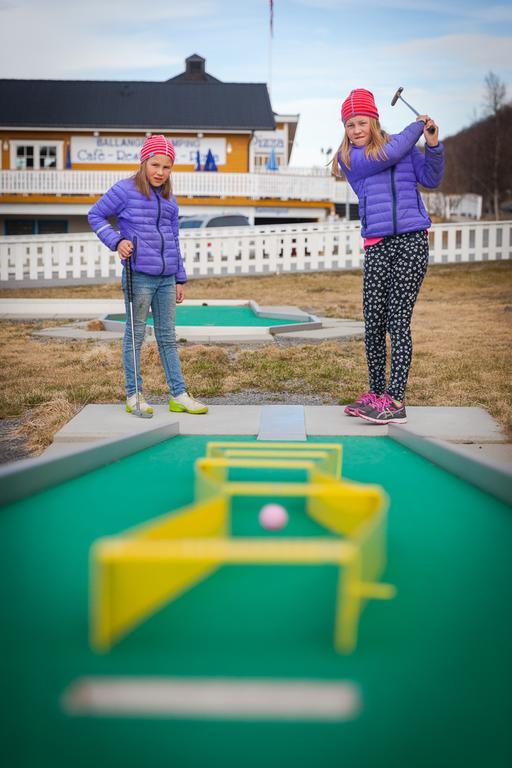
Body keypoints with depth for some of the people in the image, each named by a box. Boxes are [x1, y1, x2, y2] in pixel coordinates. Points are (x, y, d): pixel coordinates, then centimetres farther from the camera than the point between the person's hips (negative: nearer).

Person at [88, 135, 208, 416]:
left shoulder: (169, 201, 15)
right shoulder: (125, 190, -3)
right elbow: (95, 215, 3)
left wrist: (180, 279, 18)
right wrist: (116, 240, -11)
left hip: (166, 277, 6)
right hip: (139, 275, -6)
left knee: (168, 336, 10)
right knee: (135, 334, 1)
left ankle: (178, 394, 15)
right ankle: (134, 395, 10)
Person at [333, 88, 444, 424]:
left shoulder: (405, 145, 12)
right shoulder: (348, 158, 7)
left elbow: (430, 179, 10)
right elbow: (390, 155, -6)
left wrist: (433, 145, -3)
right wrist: (418, 126, 7)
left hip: (412, 242, -1)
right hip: (377, 245, 1)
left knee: (399, 321, -6)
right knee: (373, 324, 2)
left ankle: (396, 401, -7)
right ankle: (377, 393, 16)